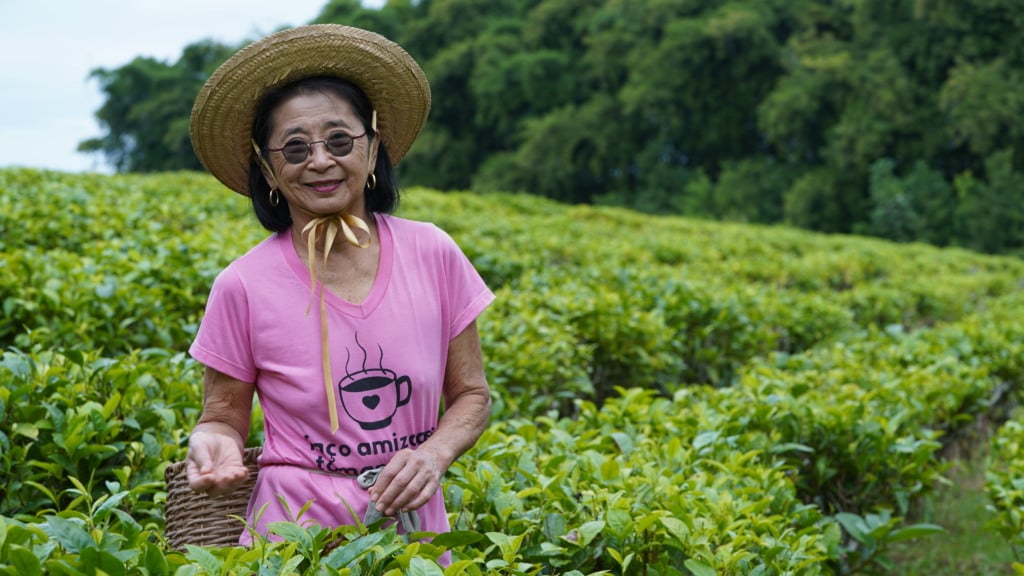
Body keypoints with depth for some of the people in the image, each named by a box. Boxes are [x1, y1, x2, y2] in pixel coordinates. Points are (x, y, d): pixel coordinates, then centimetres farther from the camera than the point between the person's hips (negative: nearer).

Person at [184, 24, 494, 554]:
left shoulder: (434, 256, -6)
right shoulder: (243, 287, -10)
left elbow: (471, 395, 3)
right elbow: (226, 415, 2)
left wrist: (435, 453, -16)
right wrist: (214, 443, -21)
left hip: (415, 525, 2)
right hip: (298, 530, -1)